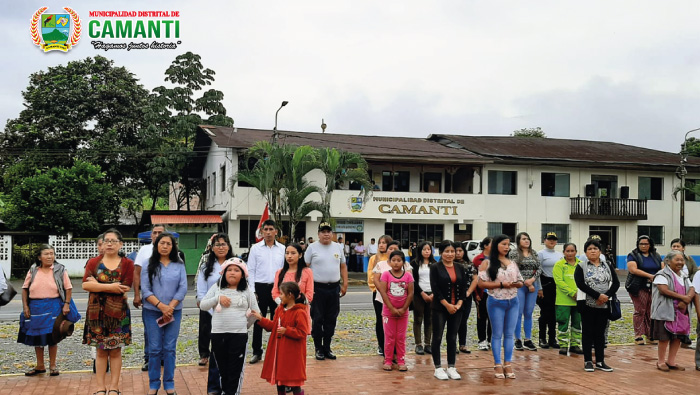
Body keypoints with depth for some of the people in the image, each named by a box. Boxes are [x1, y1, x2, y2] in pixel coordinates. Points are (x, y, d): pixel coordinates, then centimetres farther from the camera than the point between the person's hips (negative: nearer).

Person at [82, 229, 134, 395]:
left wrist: (97, 285, -11)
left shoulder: (127, 264, 0)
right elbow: (85, 284, -10)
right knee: (101, 350, 6)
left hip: (118, 312, -1)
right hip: (97, 312, 1)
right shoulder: (93, 262, 5)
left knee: (115, 350, 4)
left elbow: (125, 288, -12)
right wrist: (110, 287, -18)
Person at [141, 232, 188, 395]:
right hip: (152, 312, -1)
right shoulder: (149, 265, 1)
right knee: (154, 349, 2)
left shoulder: (179, 265, 5)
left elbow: (183, 288, -1)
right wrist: (161, 306, -14)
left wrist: (170, 307, -11)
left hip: (174, 312, 1)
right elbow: (145, 289, -5)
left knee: (170, 348, 4)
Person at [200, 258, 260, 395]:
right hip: (218, 333, 2)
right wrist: (218, 298, -10)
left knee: (236, 368, 1)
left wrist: (246, 324, 9)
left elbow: (256, 312, 8)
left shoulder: (247, 291, 2)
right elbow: (202, 306, 1)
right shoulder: (216, 288, 4)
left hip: (239, 334, -2)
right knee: (221, 366, 12)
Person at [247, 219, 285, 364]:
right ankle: (256, 352, 14)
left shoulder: (282, 249, 5)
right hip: (260, 287, -1)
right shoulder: (255, 248, 2)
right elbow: (250, 271, 1)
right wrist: (252, 291, -5)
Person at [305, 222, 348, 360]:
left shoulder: (338, 247, 10)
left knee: (331, 320, 9)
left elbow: (343, 266, 14)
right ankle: (318, 348, 13)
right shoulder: (312, 248, -2)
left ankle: (327, 347, 20)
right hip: (318, 288, -4)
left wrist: (345, 284, 7)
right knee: (317, 320, 1)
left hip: (334, 288, 4)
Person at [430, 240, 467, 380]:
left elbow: (463, 288, 7)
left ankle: (451, 367, 17)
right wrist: (447, 305, -14)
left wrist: (459, 304, -7)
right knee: (437, 337, 1)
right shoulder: (435, 268, -5)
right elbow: (435, 288, -11)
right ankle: (438, 368, 10)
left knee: (452, 338, 8)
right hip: (439, 308, -4)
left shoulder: (459, 268, 9)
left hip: (456, 308, 4)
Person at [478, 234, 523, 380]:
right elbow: (481, 283, -11)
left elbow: (520, 282, 15)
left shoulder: (513, 263, 10)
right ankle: (498, 365, 12)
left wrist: (516, 284, -9)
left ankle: (508, 364, 17)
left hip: (513, 302, 4)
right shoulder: (487, 263, -5)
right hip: (496, 302, -4)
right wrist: (501, 284, -17)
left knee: (509, 334, 8)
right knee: (497, 334, 3)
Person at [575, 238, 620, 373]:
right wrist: (598, 295, -19)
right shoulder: (581, 267, 0)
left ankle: (600, 361, 14)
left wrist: (607, 296, -14)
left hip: (604, 305, 3)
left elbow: (616, 283, 3)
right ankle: (588, 361, 10)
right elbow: (580, 284, -13)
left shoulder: (607, 267, 11)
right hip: (587, 305, -3)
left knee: (600, 333, 8)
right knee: (588, 332, 3)